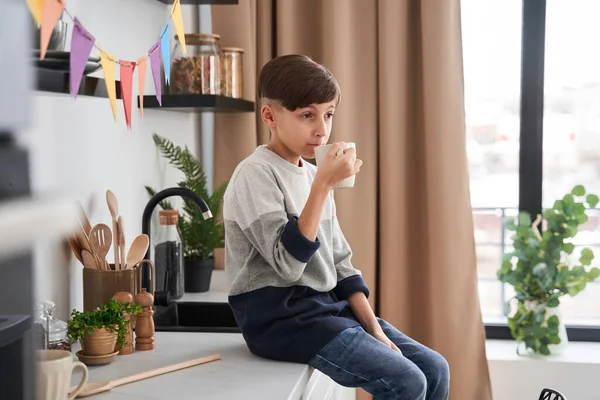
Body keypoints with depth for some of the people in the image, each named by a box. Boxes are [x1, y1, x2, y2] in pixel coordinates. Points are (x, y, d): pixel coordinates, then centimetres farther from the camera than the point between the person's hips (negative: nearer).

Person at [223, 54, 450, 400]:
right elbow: (288, 263, -24)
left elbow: (339, 263, 14)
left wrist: (373, 328, 3)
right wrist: (323, 185, -26)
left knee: (434, 370, 0)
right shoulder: (256, 174, -13)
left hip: (328, 306, 8)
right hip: (282, 316, -8)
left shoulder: (313, 175, 12)